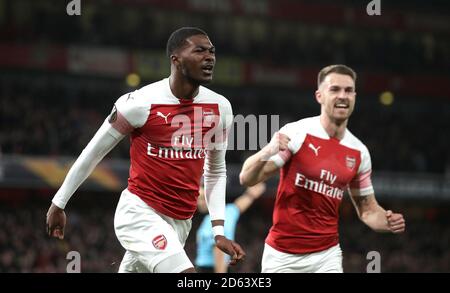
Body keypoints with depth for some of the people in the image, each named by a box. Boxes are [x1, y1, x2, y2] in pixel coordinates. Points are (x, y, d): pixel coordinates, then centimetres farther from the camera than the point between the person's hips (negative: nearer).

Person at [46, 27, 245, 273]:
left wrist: (218, 232, 6)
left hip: (180, 222, 6)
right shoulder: (141, 103, -12)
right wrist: (58, 204, 6)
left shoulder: (220, 108, 2)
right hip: (139, 213, -6)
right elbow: (93, 153, 0)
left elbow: (216, 172, 15)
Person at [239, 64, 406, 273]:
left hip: (327, 256, 3)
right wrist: (267, 152, -34)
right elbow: (247, 178, -13)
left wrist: (388, 222, -7)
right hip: (282, 256, -3)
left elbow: (367, 209, 15)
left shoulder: (359, 152, 4)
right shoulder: (296, 133, -10)